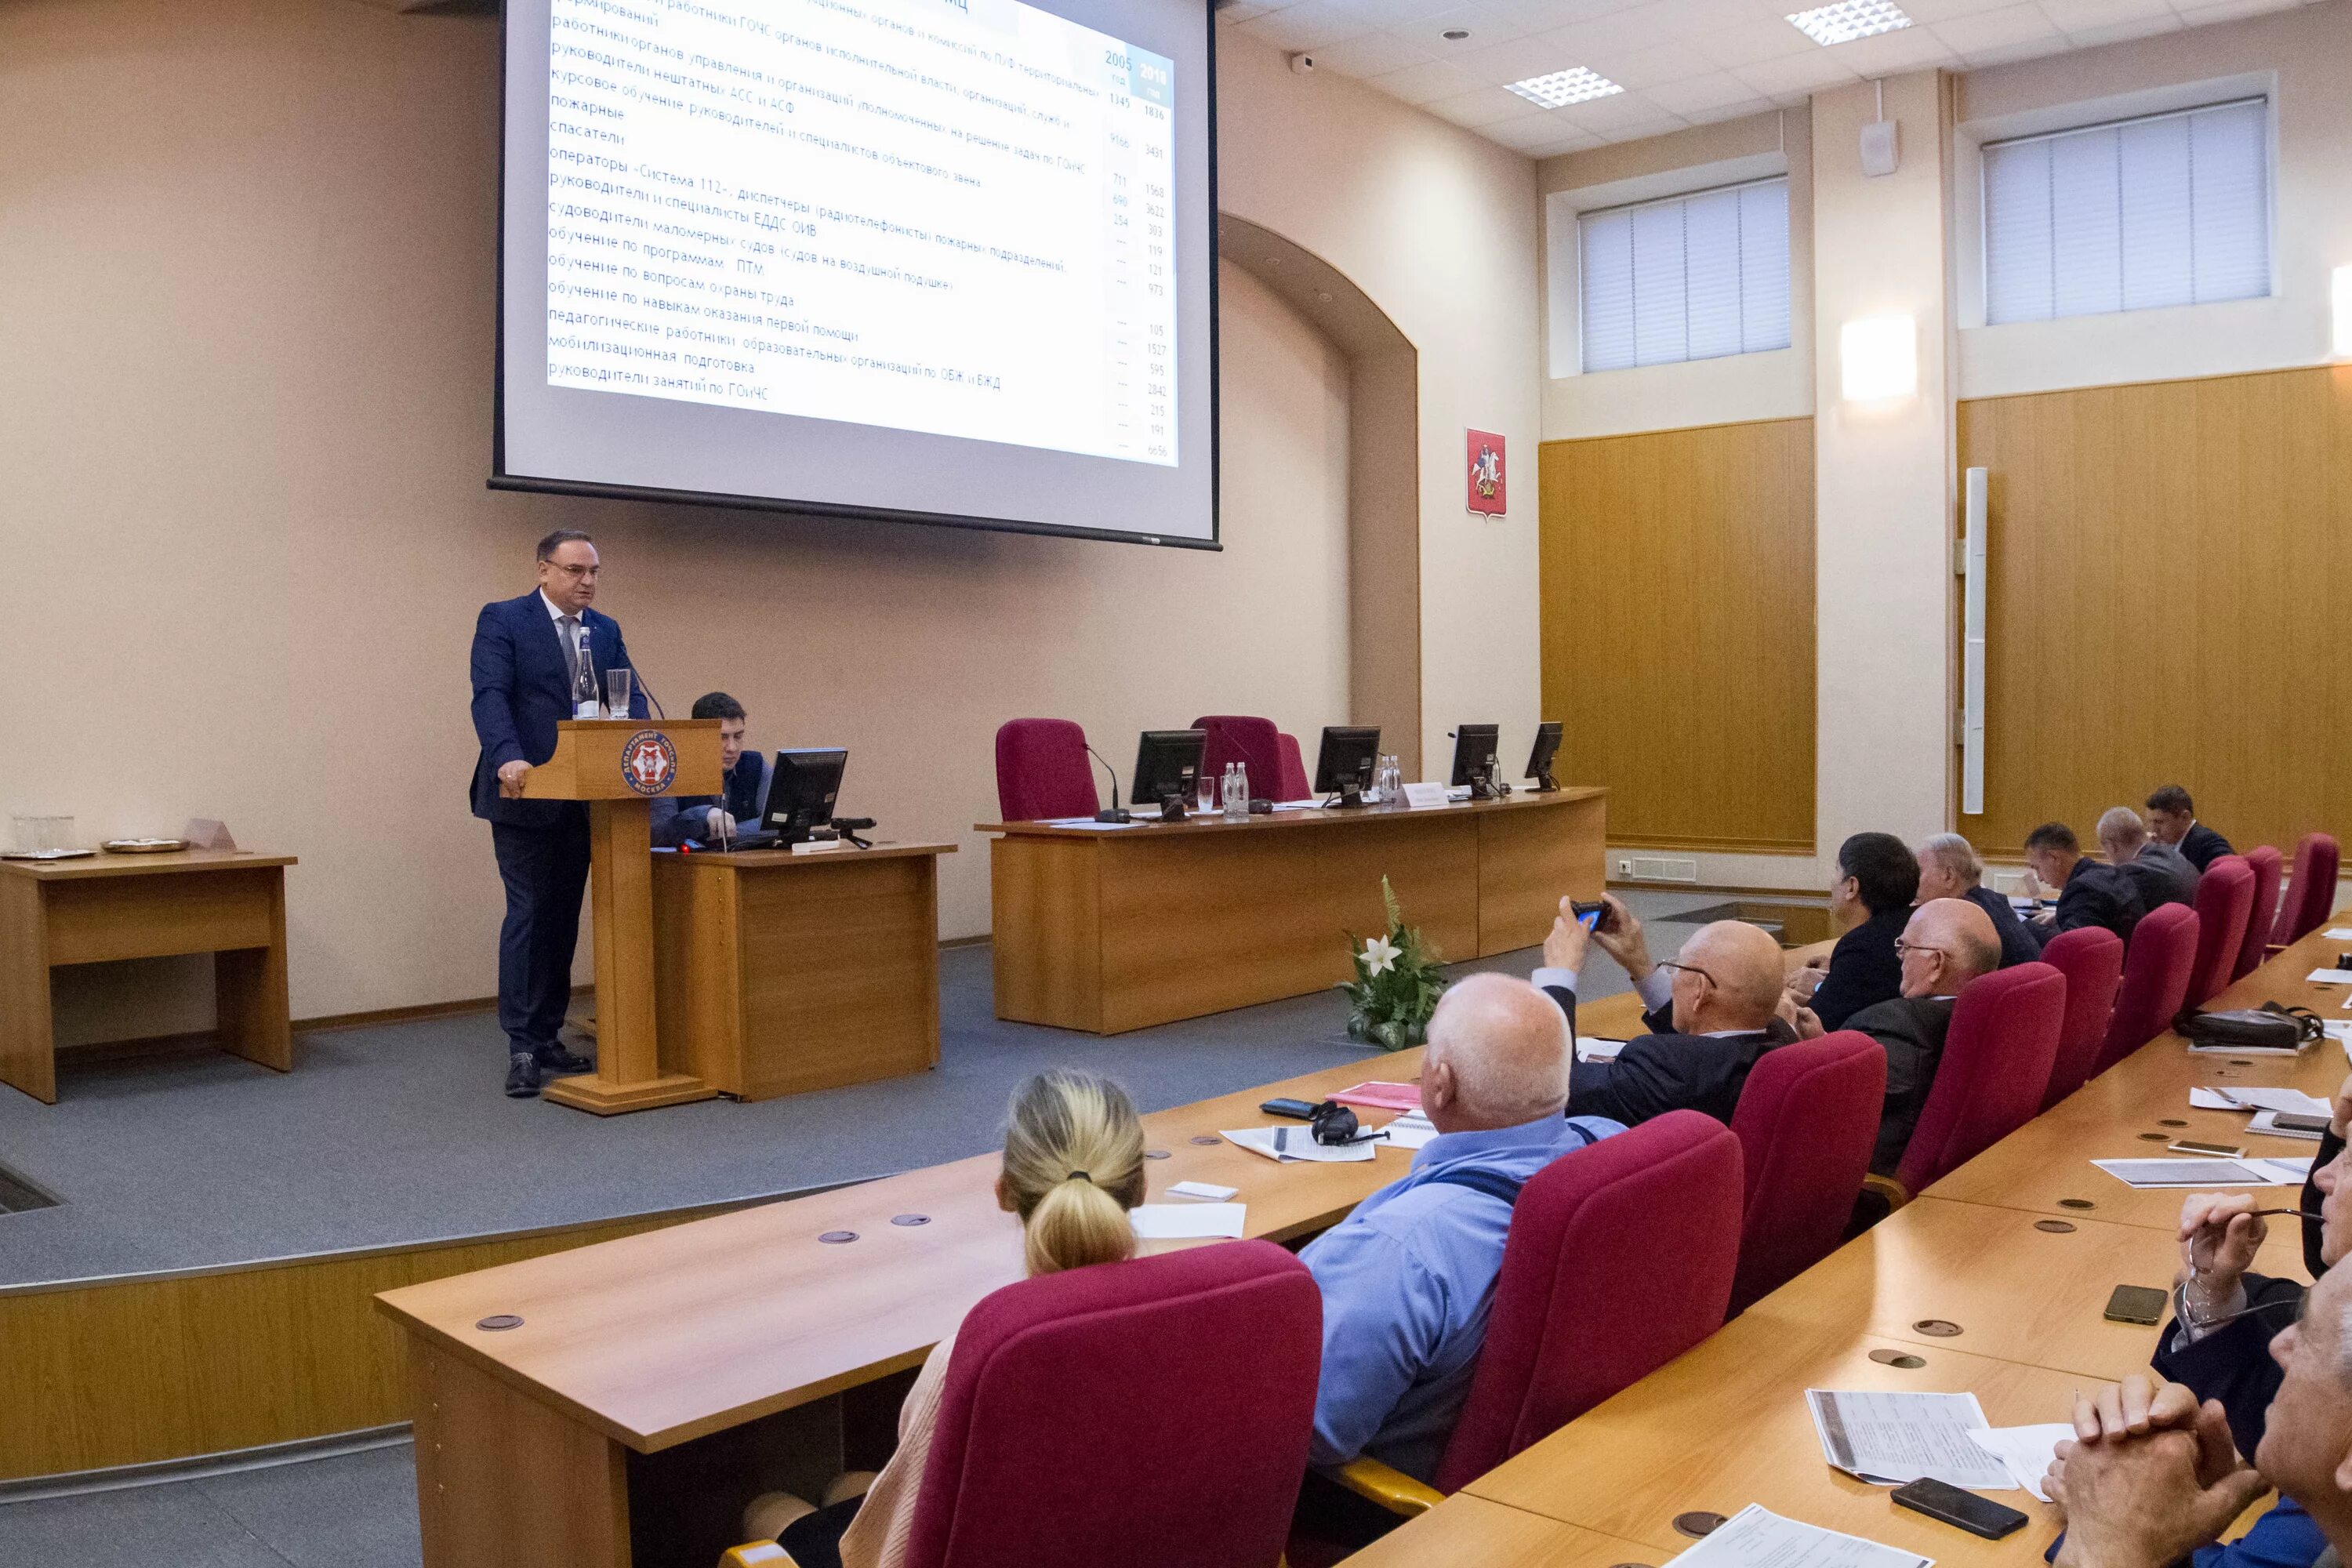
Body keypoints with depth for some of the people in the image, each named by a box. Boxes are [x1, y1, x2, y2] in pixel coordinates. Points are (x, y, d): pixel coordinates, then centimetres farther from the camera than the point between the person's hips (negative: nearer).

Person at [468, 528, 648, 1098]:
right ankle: (521, 1048, 0)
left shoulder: (606, 630, 13)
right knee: (528, 915, -6)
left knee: (563, 919, 9)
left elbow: (630, 697, 6)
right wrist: (508, 757, -32)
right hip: (525, 795, -5)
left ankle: (546, 1036, 17)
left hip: (583, 798, 6)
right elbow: (490, 696, -15)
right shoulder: (502, 620, -4)